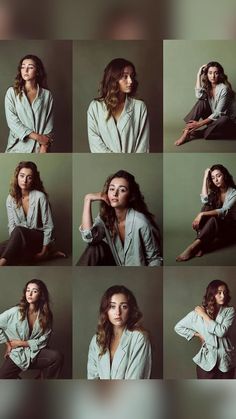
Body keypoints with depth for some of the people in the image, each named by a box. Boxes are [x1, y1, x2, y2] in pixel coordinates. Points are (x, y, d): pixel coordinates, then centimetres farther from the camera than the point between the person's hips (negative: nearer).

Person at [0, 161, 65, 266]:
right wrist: (14, 244, -18)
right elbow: (11, 226, 0)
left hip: (39, 238, -5)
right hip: (21, 239, 5)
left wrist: (44, 251, -14)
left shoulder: (40, 197, -12)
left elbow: (48, 226, -10)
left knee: (19, 230, -35)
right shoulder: (11, 199, 2)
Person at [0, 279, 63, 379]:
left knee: (57, 357, -28)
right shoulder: (15, 312, -8)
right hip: (16, 355, -1)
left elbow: (43, 341, -3)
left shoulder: (46, 315, 0)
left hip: (35, 353, 2)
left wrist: (21, 343, -11)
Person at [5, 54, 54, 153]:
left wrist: (44, 147, -11)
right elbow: (12, 121, -3)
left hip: (39, 148, 1)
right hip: (18, 148, 0)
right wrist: (37, 136, -11)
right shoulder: (12, 92, 6)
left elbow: (49, 124, 3)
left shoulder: (46, 95, 8)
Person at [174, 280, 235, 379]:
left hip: (225, 360, 1)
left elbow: (221, 331, -18)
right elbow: (178, 327, 4)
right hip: (207, 360, -1)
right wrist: (197, 334, -2)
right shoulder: (198, 312, -3)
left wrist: (205, 315, -13)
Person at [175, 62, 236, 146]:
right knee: (201, 102, -19)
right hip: (212, 118, 5)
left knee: (223, 120, -39)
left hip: (227, 121, -5)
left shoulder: (224, 88, -20)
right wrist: (199, 75, -18)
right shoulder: (207, 86, 0)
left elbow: (218, 113, -22)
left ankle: (193, 134, -26)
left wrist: (199, 124, -26)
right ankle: (186, 132, -28)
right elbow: (199, 96, -23)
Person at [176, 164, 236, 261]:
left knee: (213, 219, -36)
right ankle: (201, 244, -42)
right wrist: (205, 178, -12)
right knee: (207, 207, -24)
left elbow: (224, 211, -25)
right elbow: (205, 200, -16)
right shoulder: (214, 191, 7)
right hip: (213, 225, 5)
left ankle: (194, 246, -48)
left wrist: (202, 214, -36)